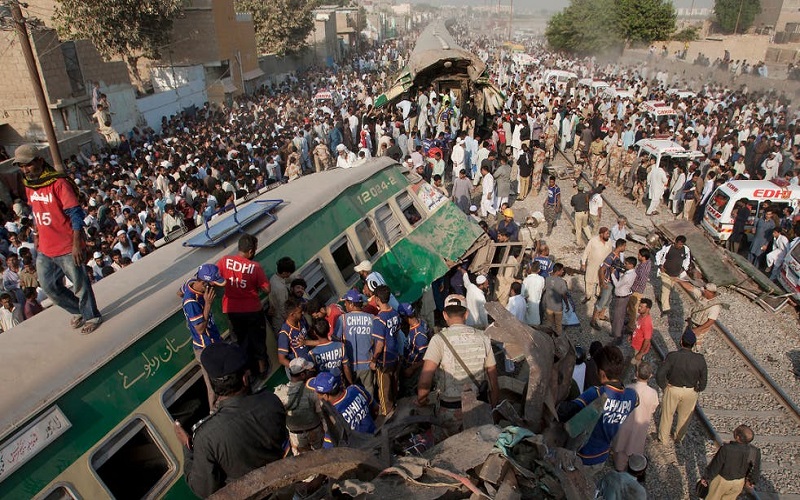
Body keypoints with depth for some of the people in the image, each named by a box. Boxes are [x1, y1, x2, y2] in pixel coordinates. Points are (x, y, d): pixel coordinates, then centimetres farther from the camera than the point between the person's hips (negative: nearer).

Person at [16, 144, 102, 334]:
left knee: (80, 284, 5)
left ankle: (92, 316, 25)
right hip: (45, 248, 8)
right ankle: (78, 311, 36)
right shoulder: (29, 184, 6)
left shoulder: (59, 183, -17)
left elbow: (75, 214, -17)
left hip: (67, 247, -8)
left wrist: (77, 243, -21)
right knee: (49, 287, 16)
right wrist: (36, 235, 20)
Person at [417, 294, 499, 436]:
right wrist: (493, 408, 15)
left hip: (449, 409, -3)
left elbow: (426, 375, -23)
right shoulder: (482, 338, -3)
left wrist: (421, 399, -5)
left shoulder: (439, 339, -14)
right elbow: (493, 378, 3)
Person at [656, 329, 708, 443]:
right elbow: (704, 379, -11)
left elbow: (660, 374, -28)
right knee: (685, 415, 27)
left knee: (667, 414, 21)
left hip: (673, 389, -2)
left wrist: (664, 386, -10)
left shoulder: (672, 356, -26)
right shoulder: (700, 359, -20)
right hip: (691, 392, 2)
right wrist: (698, 389, 8)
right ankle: (679, 437, 48)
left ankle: (663, 438, 39)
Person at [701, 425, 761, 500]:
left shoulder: (726, 449, -37)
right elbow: (756, 471, -7)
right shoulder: (754, 452, -25)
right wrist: (751, 481, 15)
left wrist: (707, 478, -4)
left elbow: (715, 466, -22)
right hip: (739, 482, 4)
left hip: (721, 480, -3)